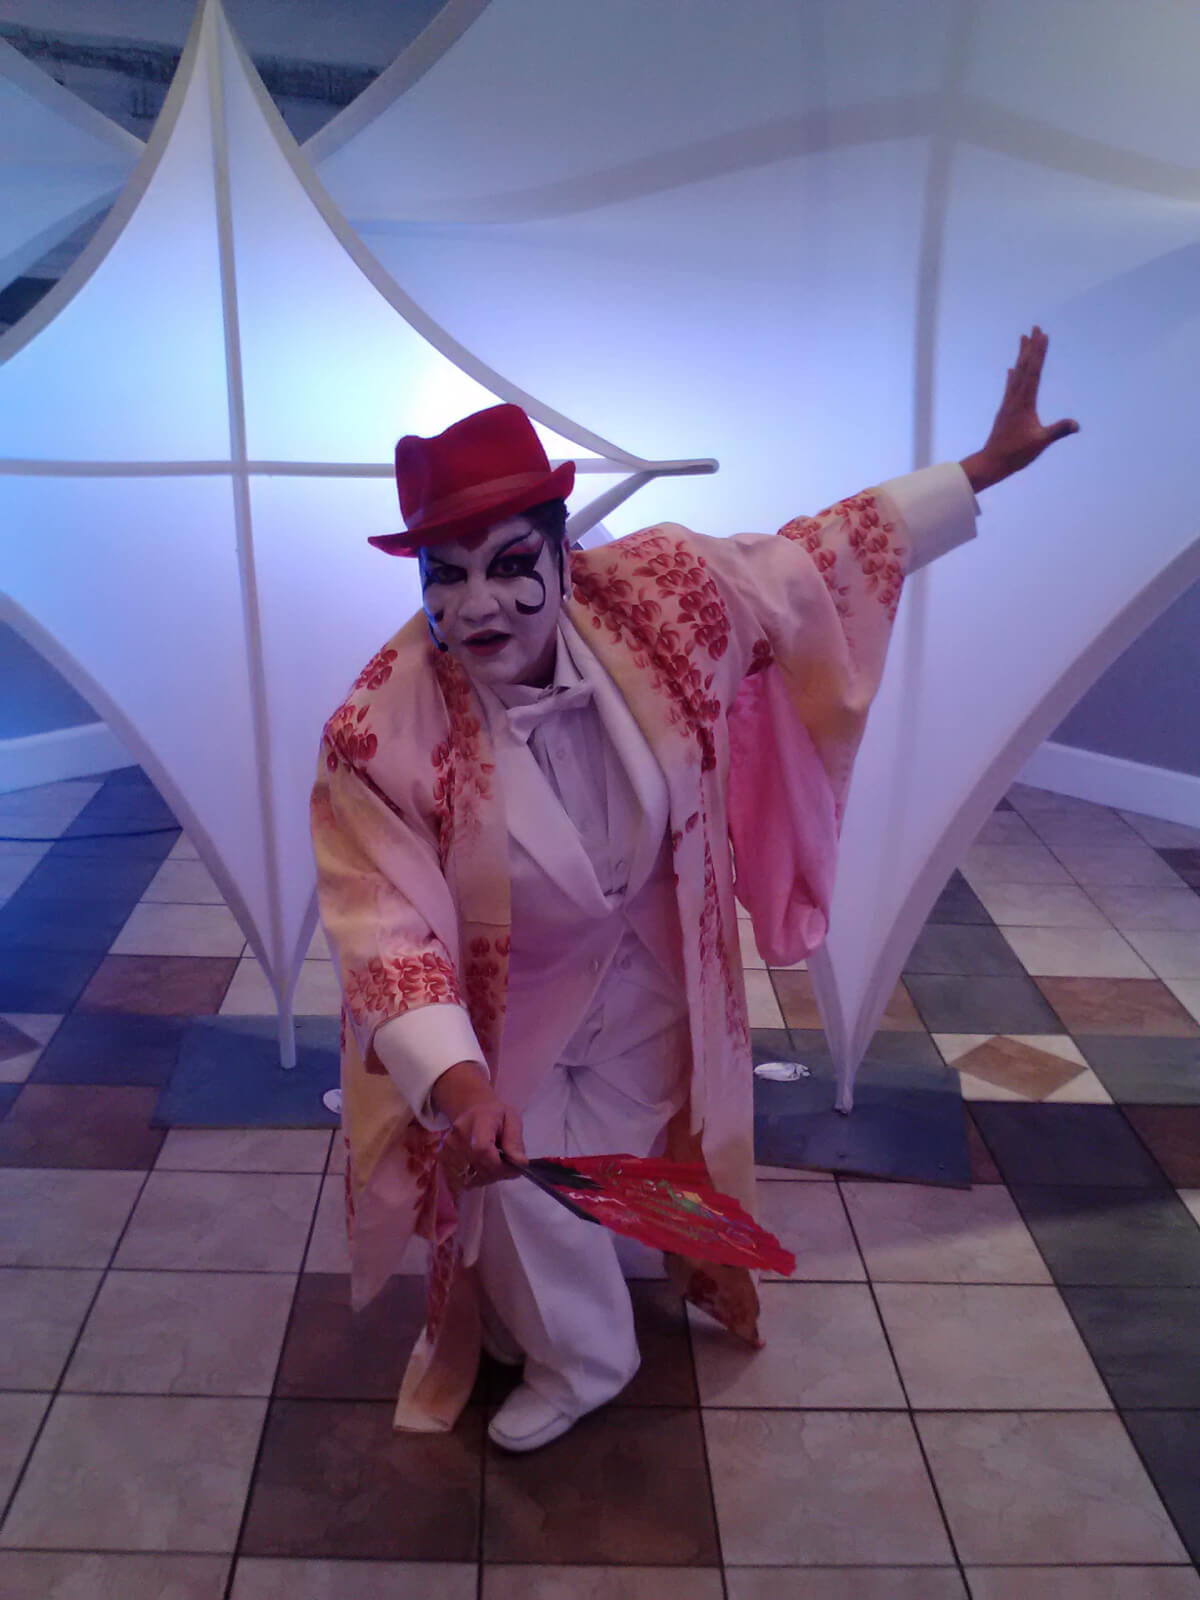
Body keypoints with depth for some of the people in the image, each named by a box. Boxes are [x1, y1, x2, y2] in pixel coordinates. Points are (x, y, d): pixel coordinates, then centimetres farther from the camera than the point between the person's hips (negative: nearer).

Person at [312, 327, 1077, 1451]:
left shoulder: (656, 594, -26)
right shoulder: (383, 735, -34)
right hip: (502, 1001, -3)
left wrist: (981, 467, -8)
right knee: (518, 1184, 14)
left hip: (648, 970, 4)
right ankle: (575, 1361, 48)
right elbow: (387, 929, -32)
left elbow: (814, 560, -12)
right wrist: (456, 1081, -47)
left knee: (624, 1151, 27)